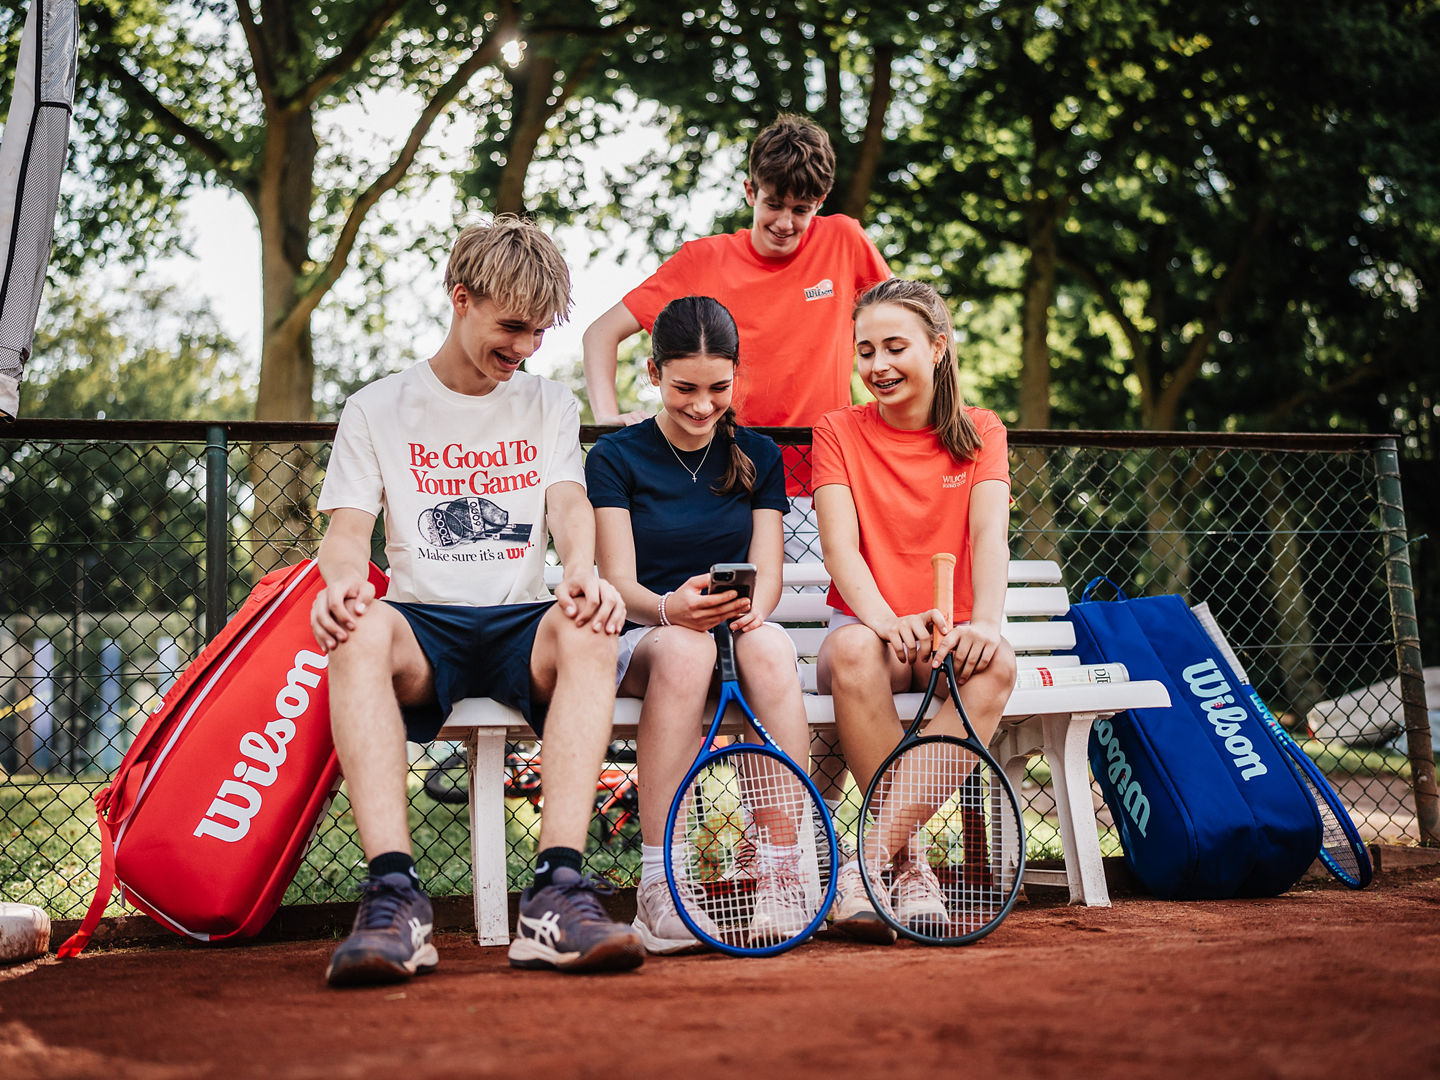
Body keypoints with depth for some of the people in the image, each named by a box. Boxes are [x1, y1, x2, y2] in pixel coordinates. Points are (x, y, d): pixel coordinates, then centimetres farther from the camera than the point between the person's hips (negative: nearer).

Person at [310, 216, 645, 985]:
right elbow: (348, 526, 2)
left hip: (521, 626, 1)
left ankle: (558, 892, -44)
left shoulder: (548, 405, 18)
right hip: (422, 627, -1)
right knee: (361, 629, -37)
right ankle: (393, 894, -45)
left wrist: (581, 572, -23)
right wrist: (342, 578, -24)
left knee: (589, 627, -35)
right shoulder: (377, 409, 13)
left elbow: (568, 502, 2)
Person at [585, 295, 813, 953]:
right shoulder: (616, 458, 3)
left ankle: (778, 877, -36)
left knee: (770, 646, -35)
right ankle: (659, 890, -40)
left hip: (736, 633, 2)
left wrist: (751, 606, -20)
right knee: (684, 647, -39)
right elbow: (619, 582, -5)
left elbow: (767, 570, 5)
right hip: (641, 642, -2)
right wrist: (670, 608, -29)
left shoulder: (759, 458, 13)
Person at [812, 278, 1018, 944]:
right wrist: (884, 619, -30)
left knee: (996, 664, -35)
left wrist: (985, 622, -30)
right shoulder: (839, 432, 6)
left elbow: (989, 536, -9)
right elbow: (840, 545, -9)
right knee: (853, 649, -38)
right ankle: (908, 861, -32)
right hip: (871, 628, -1)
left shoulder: (980, 433, 9)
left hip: (948, 639, 1)